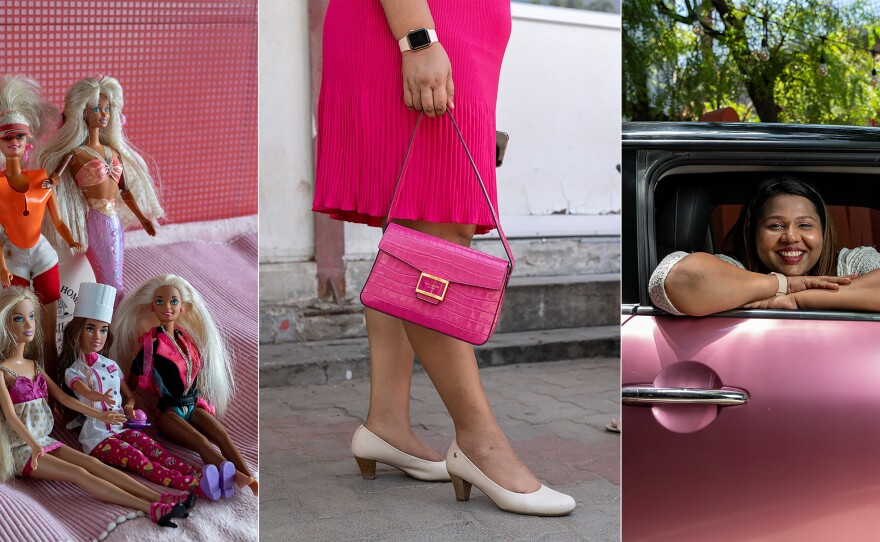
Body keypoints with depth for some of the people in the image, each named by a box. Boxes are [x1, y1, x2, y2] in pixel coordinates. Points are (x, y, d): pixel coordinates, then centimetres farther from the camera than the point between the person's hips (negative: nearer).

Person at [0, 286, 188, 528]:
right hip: (23, 450, -6)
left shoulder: (34, 367, 14)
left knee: (92, 463, -17)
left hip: (46, 441, 6)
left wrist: (98, 415, 9)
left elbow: (63, 397, 15)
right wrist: (34, 445, -34)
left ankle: (159, 498, -35)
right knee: (79, 474, -24)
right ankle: (150, 508, -42)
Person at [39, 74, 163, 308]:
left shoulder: (114, 151, 13)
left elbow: (124, 189, 19)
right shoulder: (76, 154, -6)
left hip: (115, 221, 6)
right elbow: (55, 178, -14)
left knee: (111, 283, 11)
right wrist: (50, 181, -36)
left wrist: (141, 217, 22)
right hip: (95, 222, -6)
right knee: (112, 285, -6)